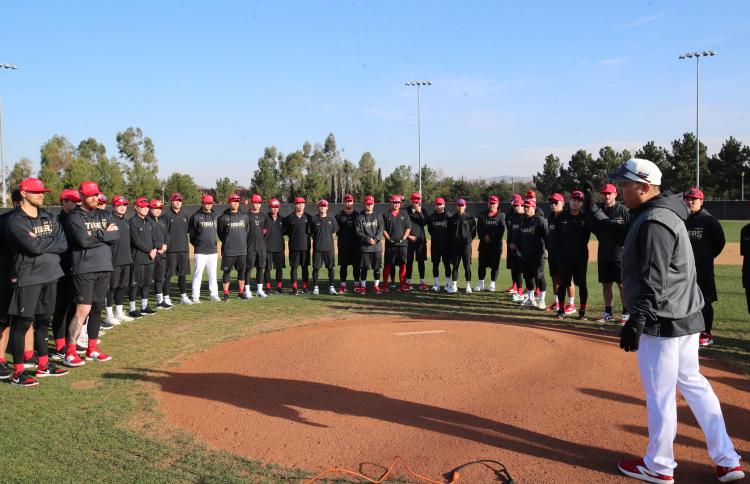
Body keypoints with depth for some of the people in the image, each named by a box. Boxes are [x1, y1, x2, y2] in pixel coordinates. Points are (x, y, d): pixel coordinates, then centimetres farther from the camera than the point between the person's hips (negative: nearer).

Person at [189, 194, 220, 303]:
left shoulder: (215, 216, 11)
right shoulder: (195, 216, -2)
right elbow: (191, 232, 2)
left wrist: (214, 244, 9)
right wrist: (196, 244, 1)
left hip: (213, 251, 4)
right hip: (200, 251, -4)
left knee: (213, 274, 10)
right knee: (198, 274, -2)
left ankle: (214, 295, 17)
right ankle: (195, 297, 3)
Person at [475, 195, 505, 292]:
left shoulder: (501, 215, 5)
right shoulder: (482, 215, 10)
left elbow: (501, 230, -5)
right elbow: (479, 229, 2)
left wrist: (492, 238, -13)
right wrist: (484, 236, -14)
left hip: (496, 244, -2)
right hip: (484, 243, 2)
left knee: (495, 265, 2)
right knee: (482, 264, 4)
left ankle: (492, 284, 12)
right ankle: (481, 284, 12)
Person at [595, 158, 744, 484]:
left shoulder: (654, 222, -19)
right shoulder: (660, 214, 12)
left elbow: (654, 280, -26)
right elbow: (624, 237, 24)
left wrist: (636, 320, -30)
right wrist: (594, 213, 21)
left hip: (662, 321, -10)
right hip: (686, 316, 10)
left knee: (659, 393, 3)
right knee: (692, 383, 18)